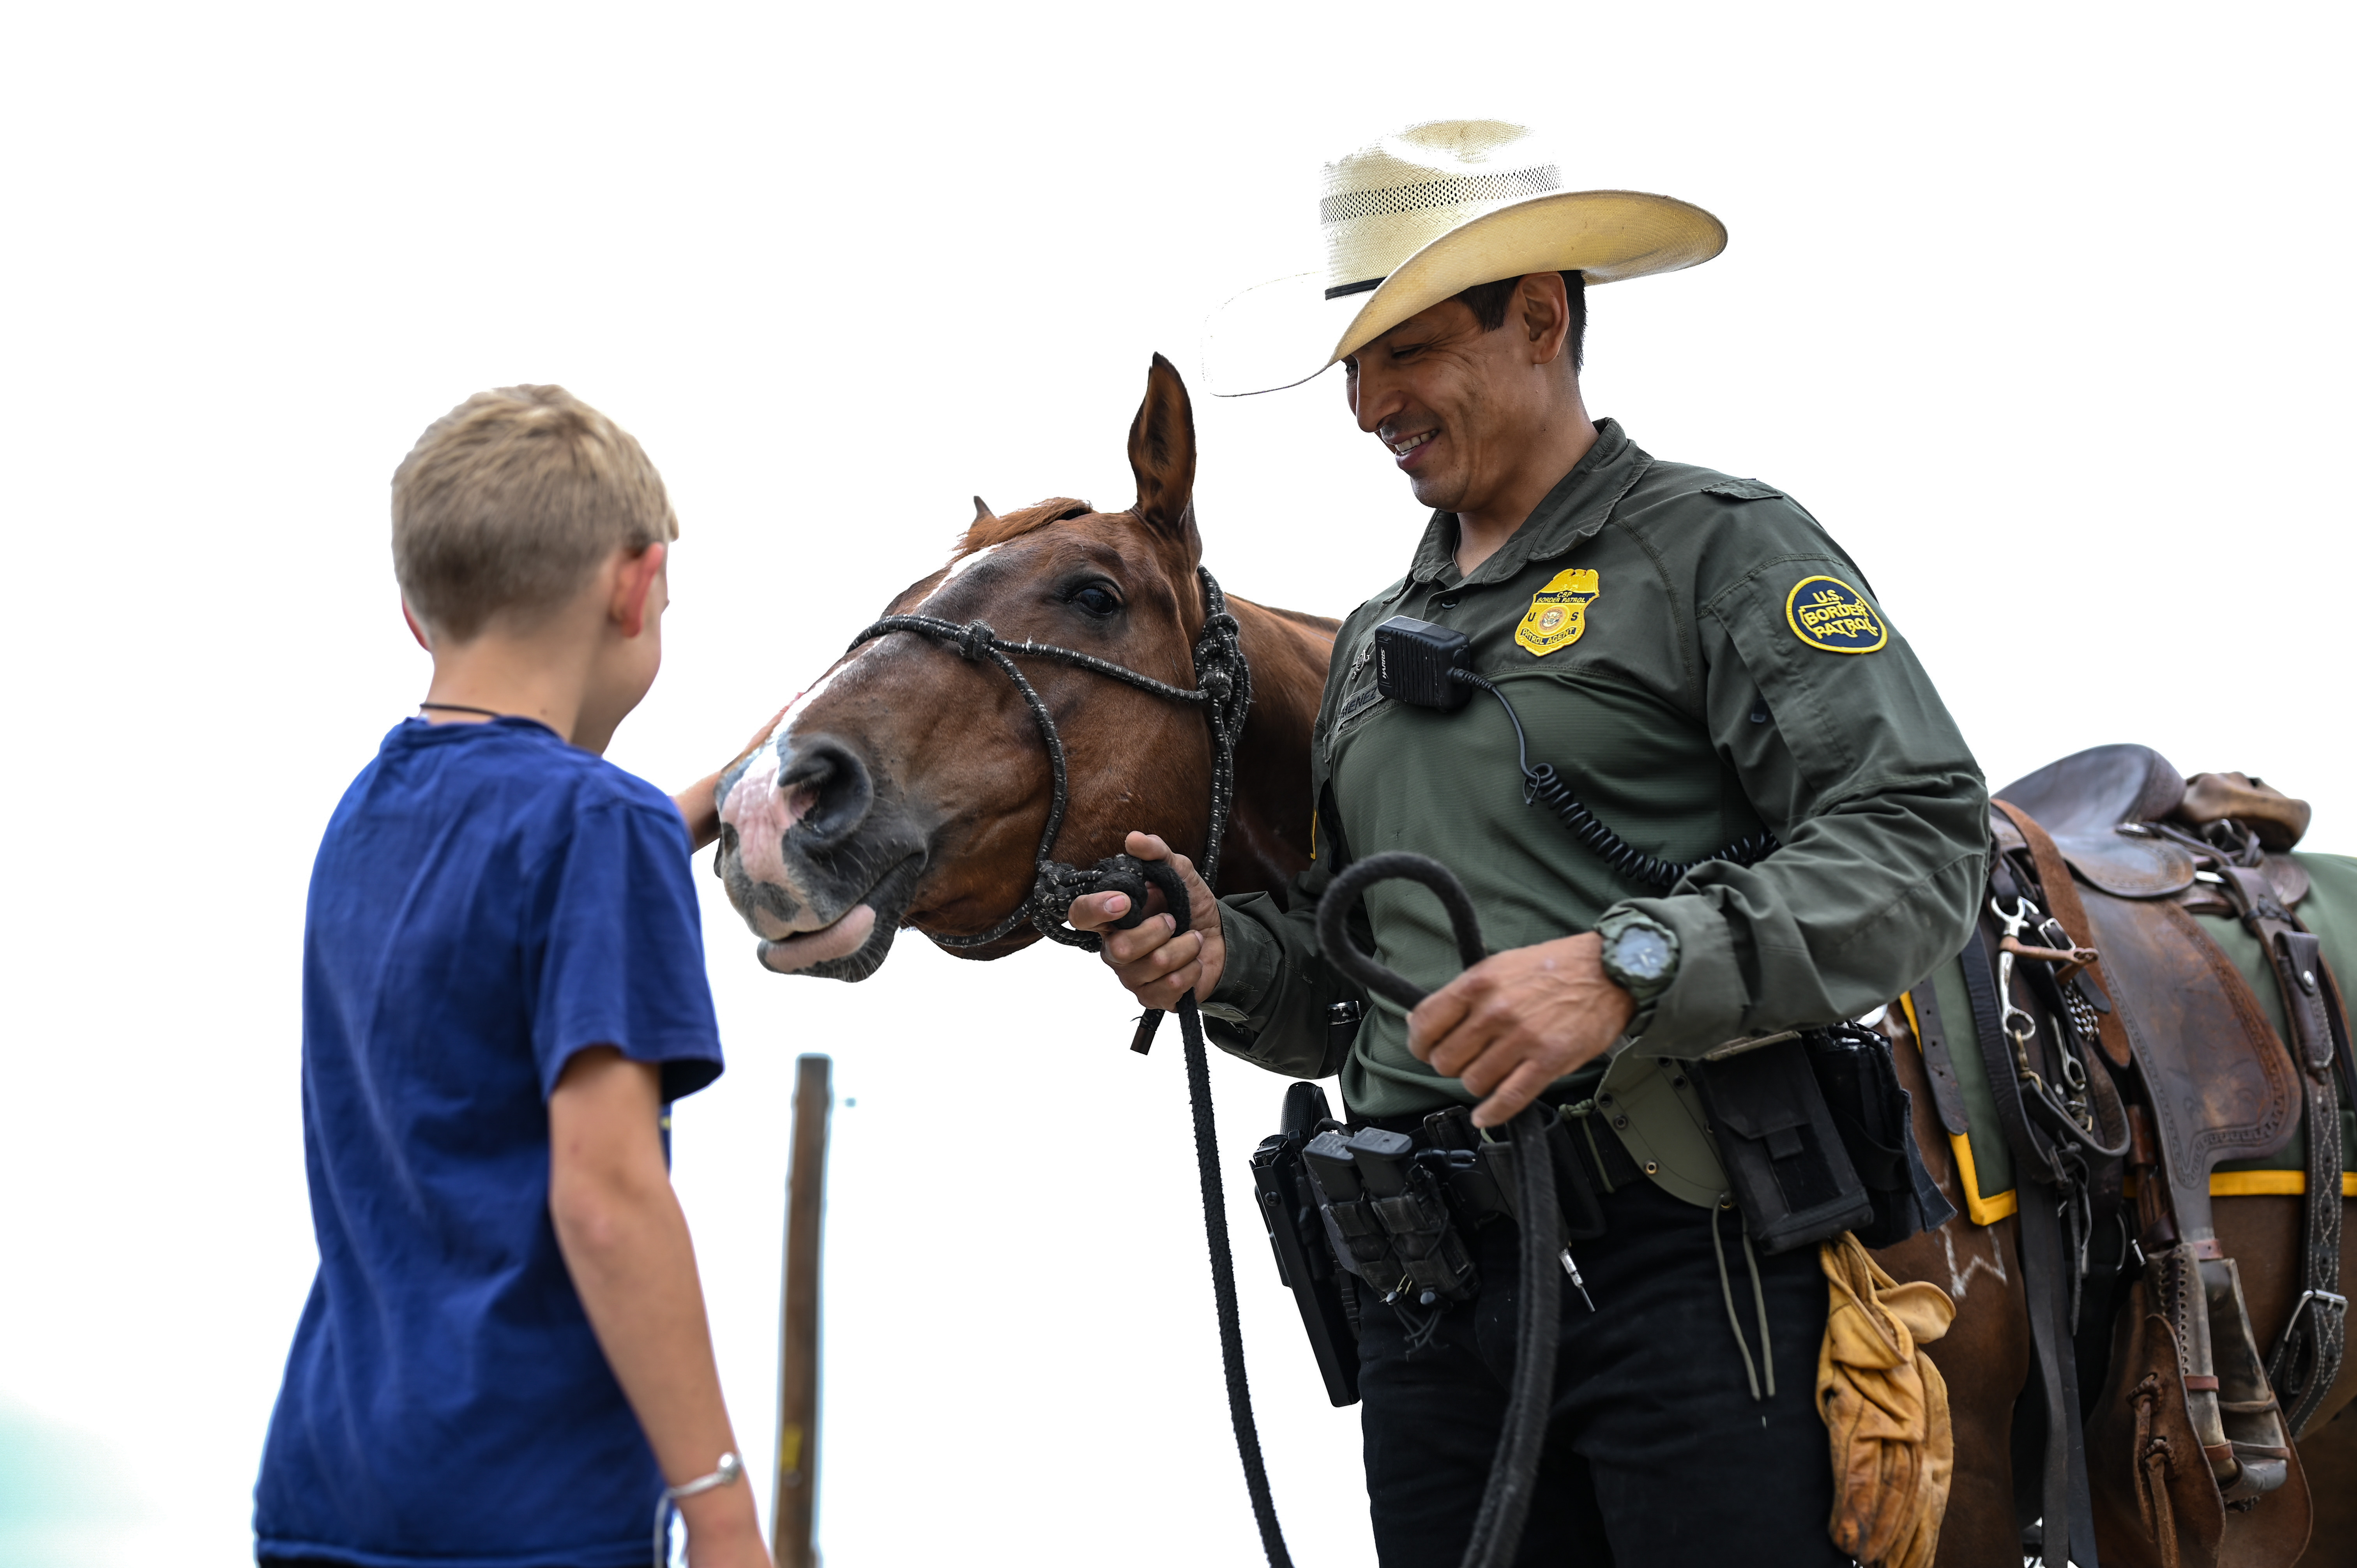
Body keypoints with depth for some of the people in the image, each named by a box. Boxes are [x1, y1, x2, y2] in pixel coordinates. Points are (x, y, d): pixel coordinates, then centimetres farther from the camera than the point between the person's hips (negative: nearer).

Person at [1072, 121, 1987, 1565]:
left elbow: (1919, 842, -13)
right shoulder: (1379, 637, 24)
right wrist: (1228, 955, 4)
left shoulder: (1720, 549, 1)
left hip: (1678, 1245, -7)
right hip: (1428, 1282, 7)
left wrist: (1628, 970, -24)